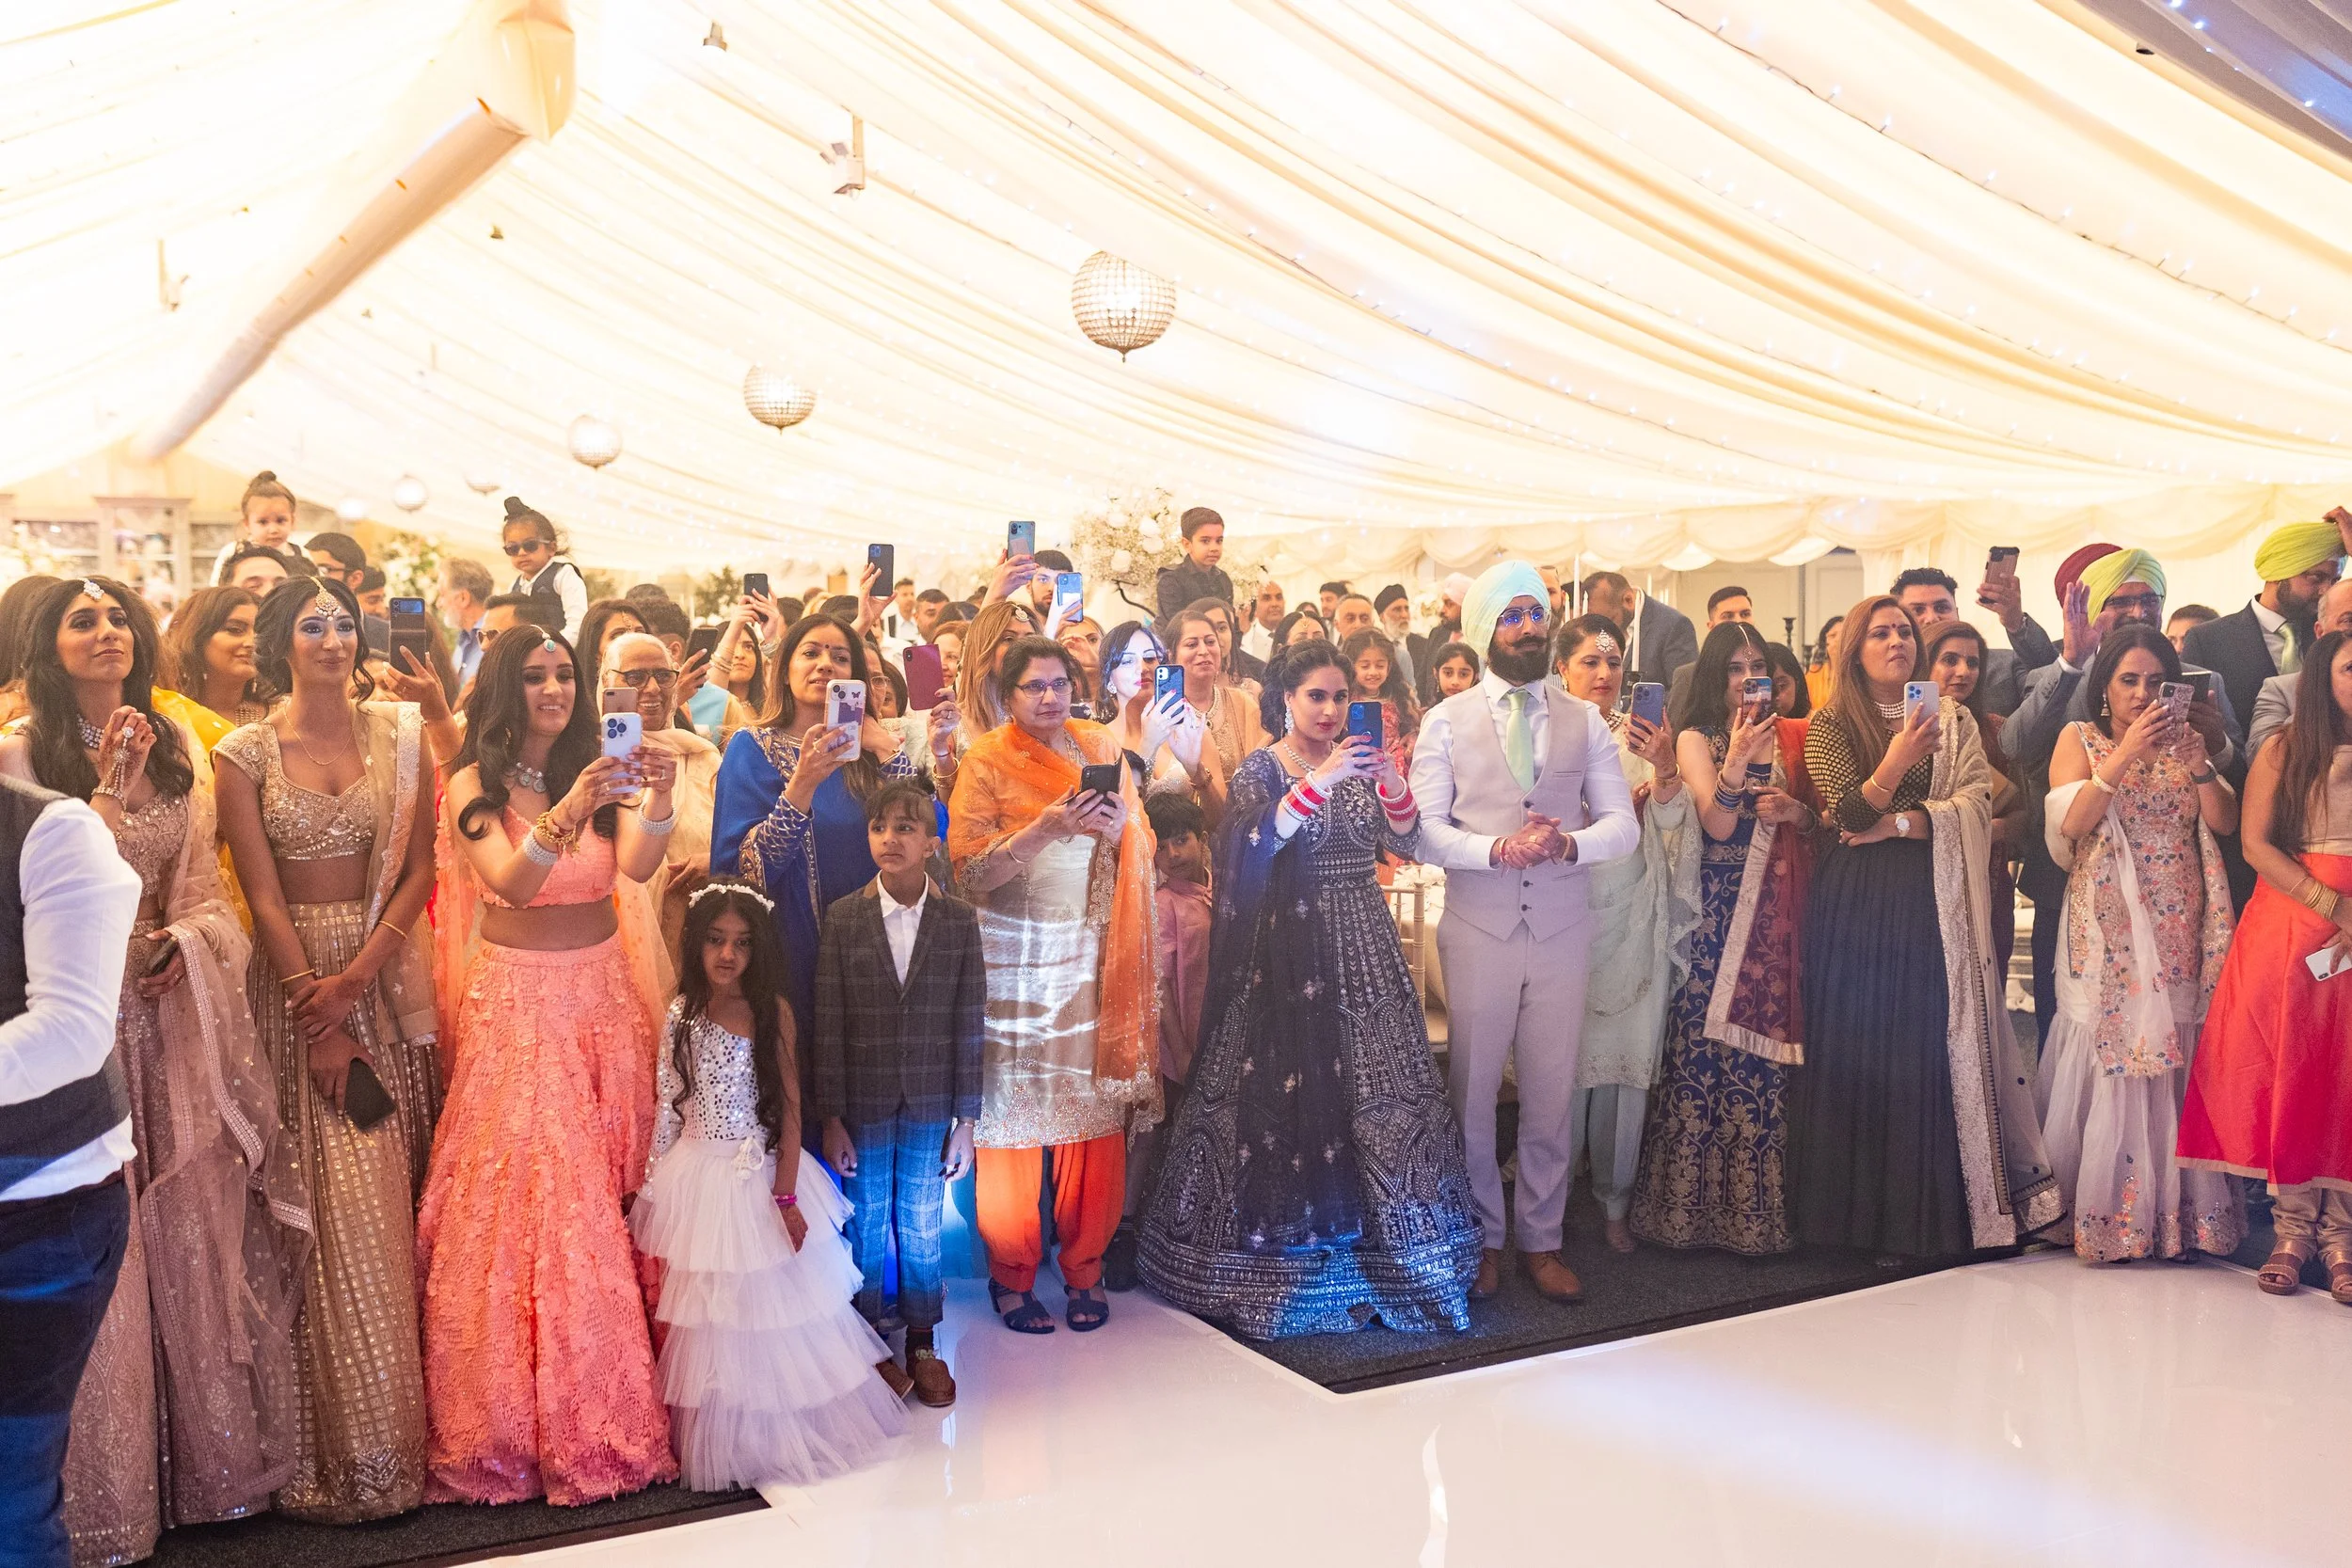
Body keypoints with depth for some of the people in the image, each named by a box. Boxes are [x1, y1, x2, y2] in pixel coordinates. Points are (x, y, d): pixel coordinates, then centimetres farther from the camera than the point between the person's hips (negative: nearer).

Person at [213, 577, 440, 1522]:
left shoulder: (400, 734, 4)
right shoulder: (245, 753, -1)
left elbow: (419, 870, 1)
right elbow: (263, 897, -4)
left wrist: (356, 978, -11)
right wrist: (321, 1025, -10)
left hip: (390, 975, 2)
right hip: (297, 979, -2)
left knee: (397, 1191, 4)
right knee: (331, 1205, -3)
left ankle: (402, 1427, 15)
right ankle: (350, 1446, 9)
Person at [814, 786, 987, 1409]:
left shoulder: (960, 920, -3)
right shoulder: (842, 918, -4)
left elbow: (968, 1026, -2)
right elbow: (829, 1025, -4)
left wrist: (966, 1120, -3)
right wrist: (831, 1119, -6)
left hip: (931, 1107, 0)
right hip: (863, 1106, 0)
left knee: (922, 1229, 11)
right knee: (867, 1227, 11)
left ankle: (923, 1342, 27)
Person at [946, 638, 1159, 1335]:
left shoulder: (1101, 747, 10)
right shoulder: (987, 760, -1)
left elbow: (1140, 853, 12)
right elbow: (969, 875, -9)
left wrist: (1119, 826, -10)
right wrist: (1044, 829, -20)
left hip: (1094, 953, 3)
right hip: (1016, 956, -3)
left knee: (1096, 1109, 1)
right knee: (1015, 1113, -1)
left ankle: (1084, 1269, 14)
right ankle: (1012, 1276, 13)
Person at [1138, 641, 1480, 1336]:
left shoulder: (1359, 764, 13)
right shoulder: (1259, 770, 0)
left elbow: (1405, 841, 2)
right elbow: (1258, 843, -19)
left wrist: (1391, 780, -16)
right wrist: (1319, 779, -27)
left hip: (1362, 952, 4)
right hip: (1289, 952, -4)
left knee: (1377, 1091, 1)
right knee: (1286, 1093, -4)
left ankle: (1383, 1249, 12)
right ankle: (1285, 1255, 10)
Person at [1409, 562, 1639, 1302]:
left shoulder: (1584, 721, 8)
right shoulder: (1447, 721, 2)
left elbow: (1623, 824, 1)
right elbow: (1425, 829, -6)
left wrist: (1567, 843, -19)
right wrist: (1496, 848, -22)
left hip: (1561, 930, 2)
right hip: (1478, 929, -1)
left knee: (1551, 1094, 7)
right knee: (1472, 1090, 5)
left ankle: (1542, 1241, 20)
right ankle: (1481, 1240, 19)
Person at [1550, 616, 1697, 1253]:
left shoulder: (1641, 735, 5)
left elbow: (1672, 823, -2)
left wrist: (1666, 769, -20)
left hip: (1633, 914, 2)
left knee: (1629, 1055, 5)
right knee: (1566, 1055, 2)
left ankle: (1615, 1199, 19)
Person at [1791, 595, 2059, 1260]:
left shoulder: (1953, 720, 12)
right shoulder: (1830, 727, 4)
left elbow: (1976, 802, 0)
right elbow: (1846, 816, -8)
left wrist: (1899, 823, -10)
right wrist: (1894, 763, -22)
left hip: (1933, 905, 2)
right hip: (1857, 905, -2)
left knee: (1935, 1049, -2)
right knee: (1861, 1052, -2)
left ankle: (1935, 1213, 6)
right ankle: (1865, 1214, 6)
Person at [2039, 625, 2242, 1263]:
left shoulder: (2183, 741, 15)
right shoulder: (2081, 739, 6)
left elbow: (2225, 822, 3)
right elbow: (2069, 822, -10)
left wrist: (2193, 755, -10)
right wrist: (2126, 753, -15)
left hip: (2179, 933, 3)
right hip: (2107, 933, -3)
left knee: (2175, 1063, -1)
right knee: (2107, 1064, -6)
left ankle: (2175, 1209, 8)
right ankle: (2101, 1211, 2)